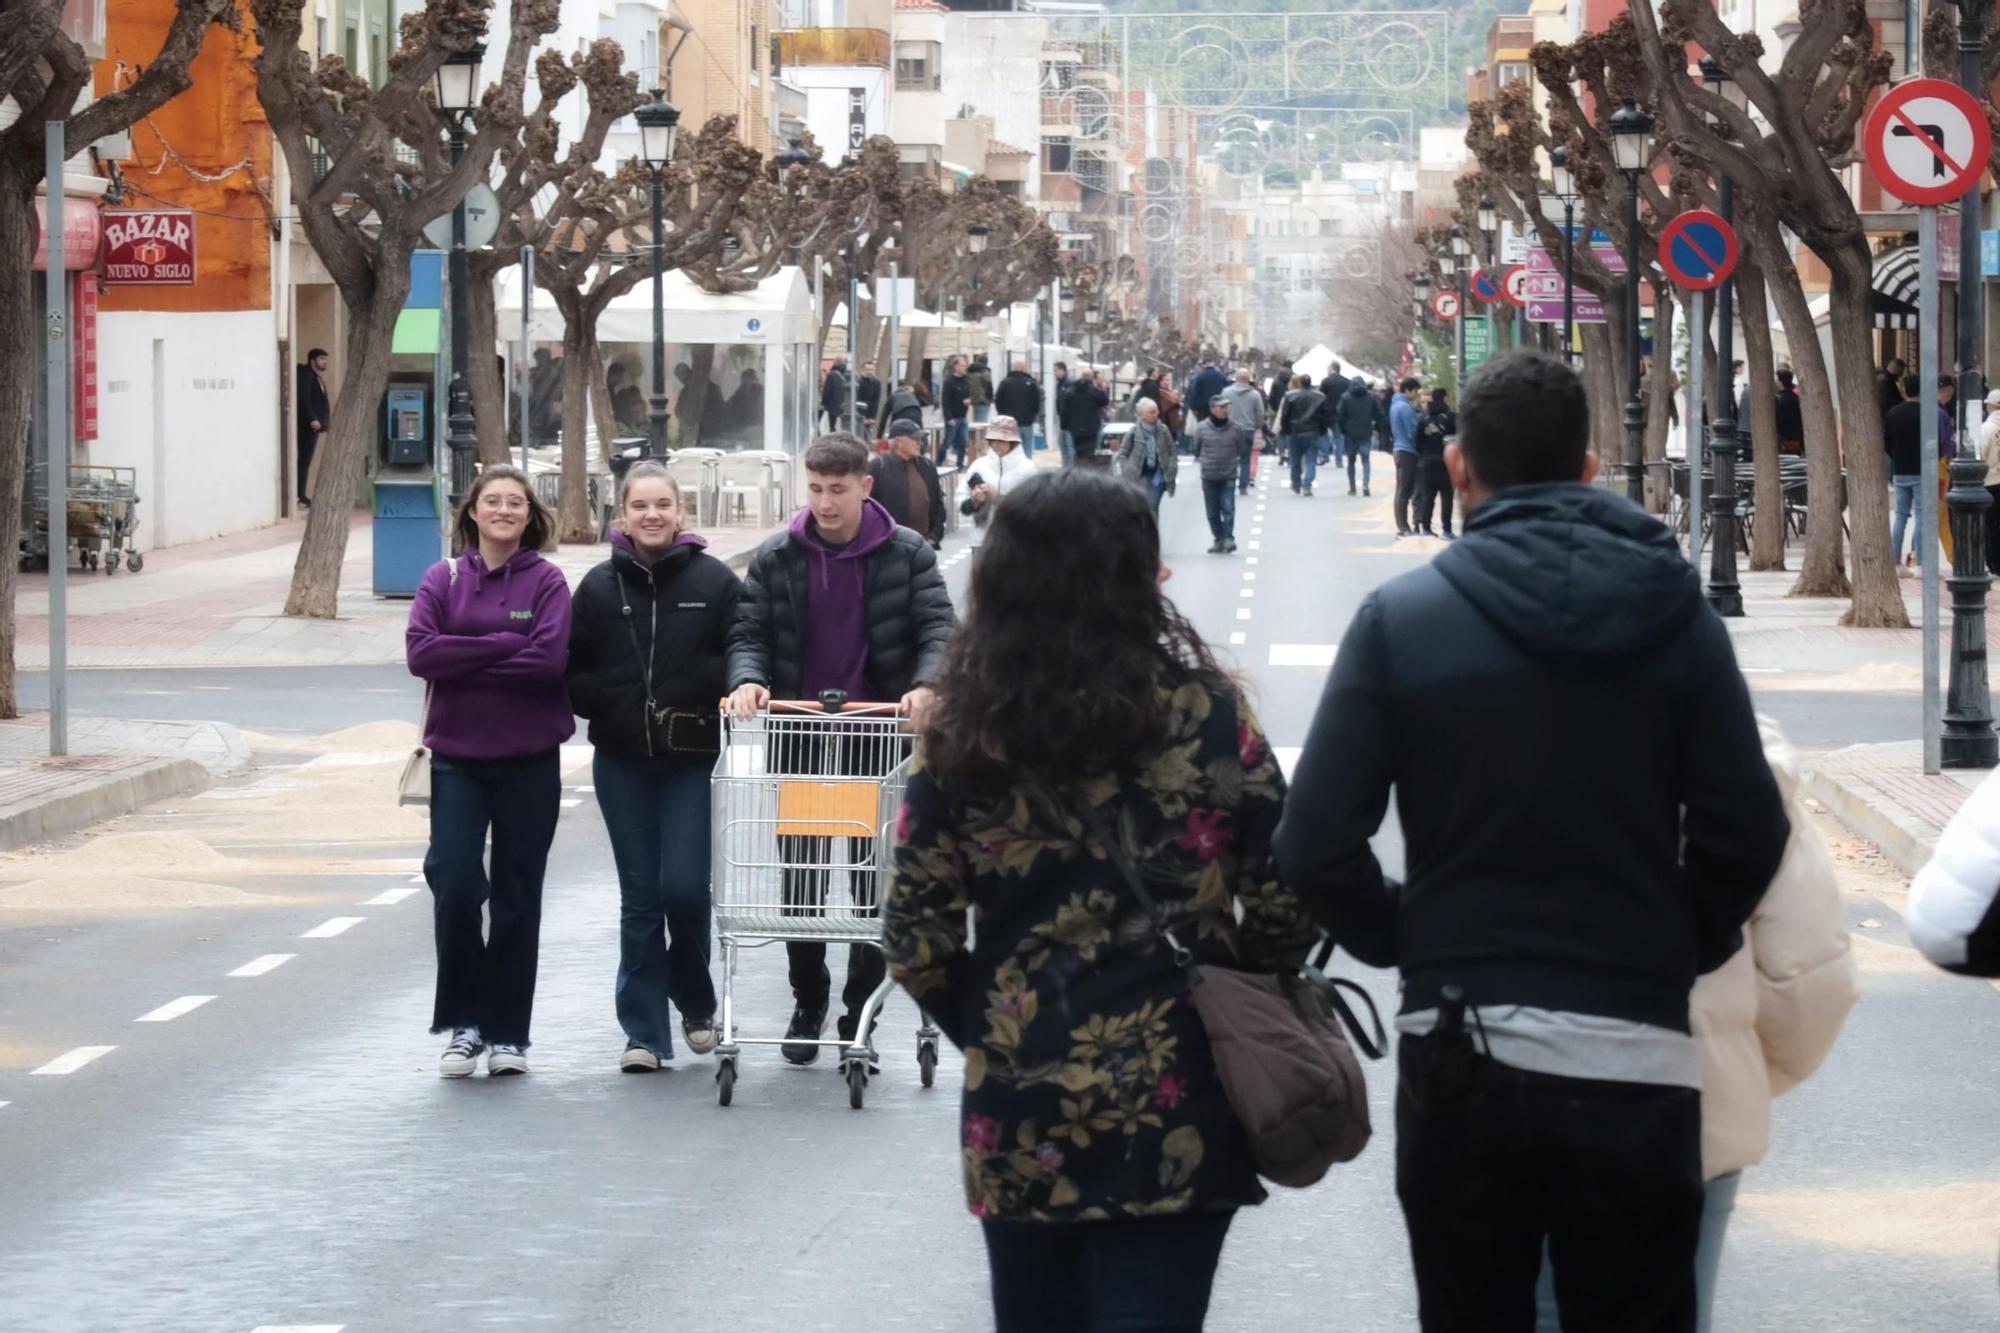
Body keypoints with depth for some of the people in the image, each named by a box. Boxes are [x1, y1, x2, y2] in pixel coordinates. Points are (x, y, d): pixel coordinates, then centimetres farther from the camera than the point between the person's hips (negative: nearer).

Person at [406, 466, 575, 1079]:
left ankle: (508, 1032, 15)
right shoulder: (443, 579, 4)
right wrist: (506, 645, -14)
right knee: (454, 885, -9)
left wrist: (466, 660, -12)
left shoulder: (547, 582, 0)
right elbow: (420, 653, -10)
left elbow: (551, 657, -15)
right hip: (457, 758, 1)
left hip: (529, 762, -1)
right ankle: (464, 1024, 5)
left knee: (516, 896, 6)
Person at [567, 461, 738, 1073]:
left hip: (694, 759, -2)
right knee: (639, 897, 5)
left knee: (684, 888, -8)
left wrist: (710, 699, -15)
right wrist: (606, 708, -7)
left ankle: (696, 1003, 18)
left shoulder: (715, 581, -3)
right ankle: (645, 1031, 10)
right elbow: (574, 671, 7)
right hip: (622, 763, 2)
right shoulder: (599, 586, 4)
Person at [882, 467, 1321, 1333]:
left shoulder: (960, 732, -2)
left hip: (1018, 1118, 2)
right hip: (1172, 1113, -2)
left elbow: (915, 938, -2)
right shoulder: (1200, 711, -7)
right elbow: (1286, 903, -6)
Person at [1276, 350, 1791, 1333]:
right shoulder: (1674, 611, -1)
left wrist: (1404, 942, 9)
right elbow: (1745, 833, -6)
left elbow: (1315, 846, -8)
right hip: (1636, 1062, 0)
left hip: (1461, 1053, 0)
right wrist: (1679, 955, 11)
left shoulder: (1402, 617, -3)